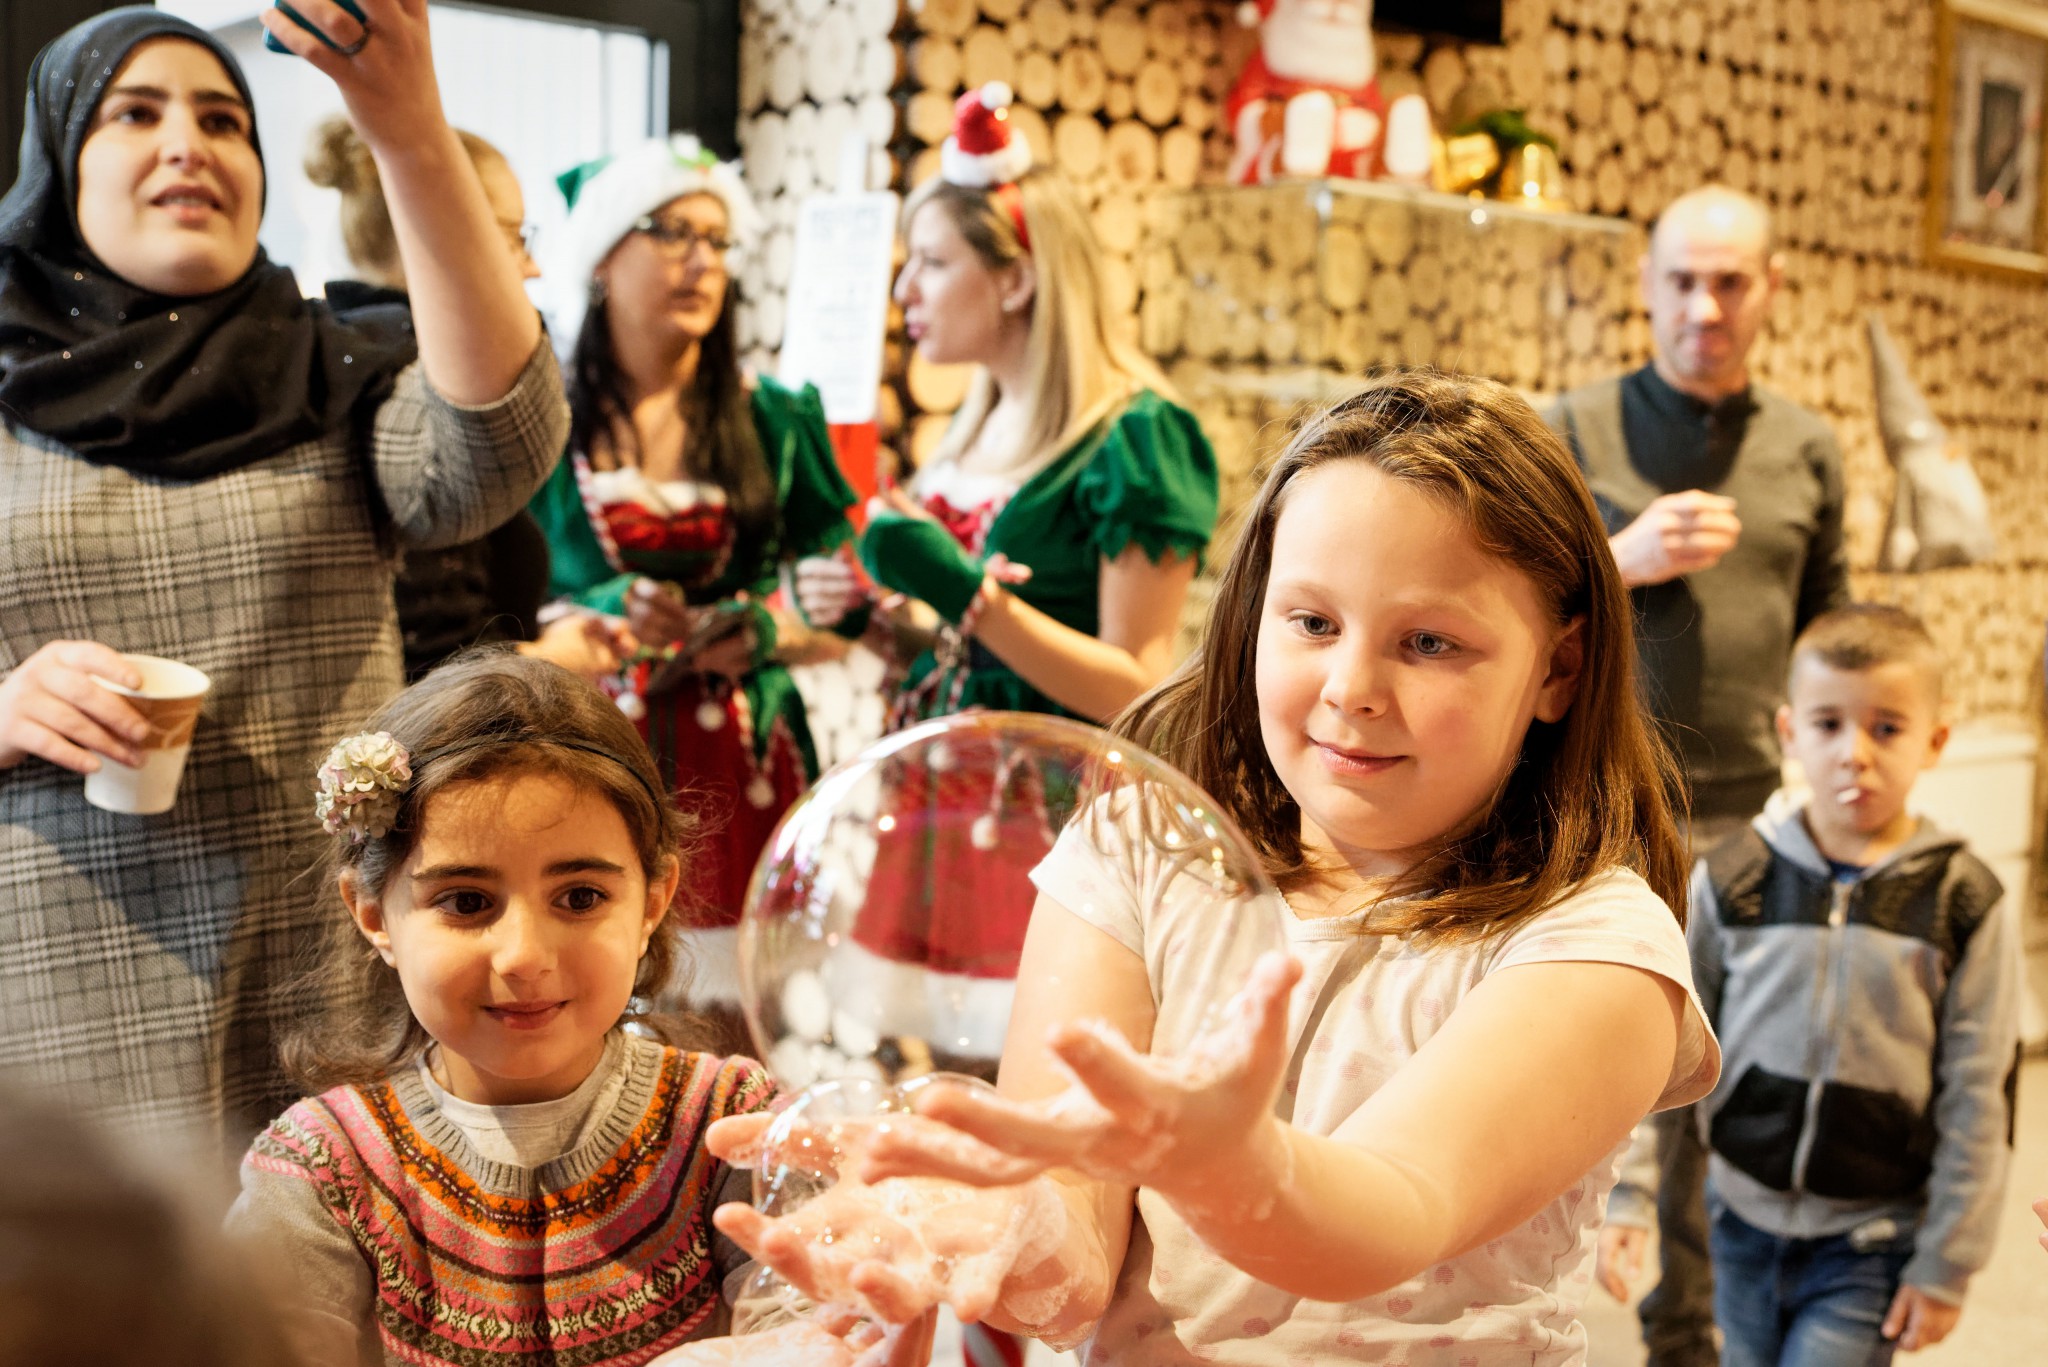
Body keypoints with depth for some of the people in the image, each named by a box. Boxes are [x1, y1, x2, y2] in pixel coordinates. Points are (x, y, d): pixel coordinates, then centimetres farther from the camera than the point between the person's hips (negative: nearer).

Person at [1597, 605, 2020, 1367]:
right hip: (1745, 1220, 2)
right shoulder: (1733, 881, -5)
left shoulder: (1961, 904, -9)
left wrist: (1946, 1267, -4)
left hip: (1872, 1244, -2)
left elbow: (1978, 1100, -5)